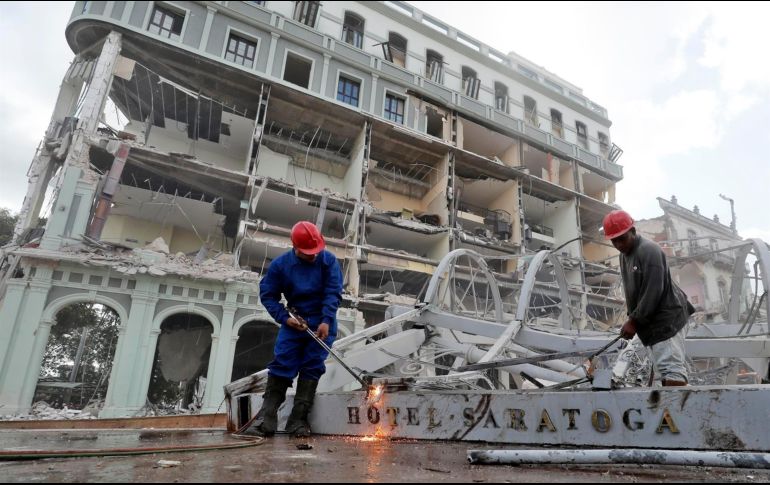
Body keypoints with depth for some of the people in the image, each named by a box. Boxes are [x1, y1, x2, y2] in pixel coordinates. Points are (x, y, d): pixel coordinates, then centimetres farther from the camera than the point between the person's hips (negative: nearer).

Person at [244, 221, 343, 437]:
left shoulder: (328, 260, -10)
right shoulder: (280, 264, -8)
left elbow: (333, 292, -13)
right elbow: (267, 294, -1)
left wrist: (326, 321, -23)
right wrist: (285, 318, -13)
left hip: (322, 322, -1)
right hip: (294, 321, 1)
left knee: (312, 367, -4)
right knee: (281, 365, -6)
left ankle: (298, 420, 1)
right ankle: (267, 418, -3)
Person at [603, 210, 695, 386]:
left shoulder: (648, 251, -16)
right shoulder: (624, 255, 13)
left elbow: (653, 292, -21)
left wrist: (634, 321, -17)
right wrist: (632, 319, 8)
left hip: (667, 319, -9)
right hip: (653, 322, 9)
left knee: (671, 368, -14)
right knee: (665, 369, 12)